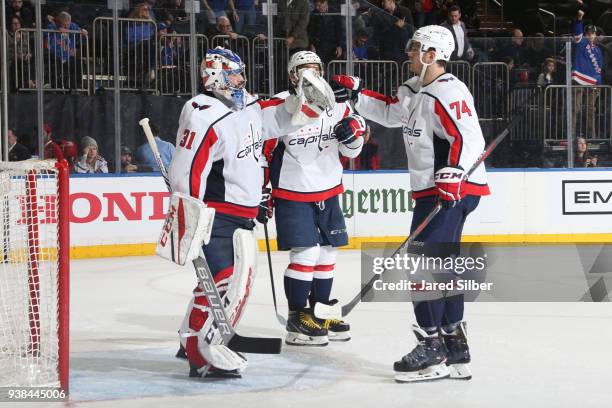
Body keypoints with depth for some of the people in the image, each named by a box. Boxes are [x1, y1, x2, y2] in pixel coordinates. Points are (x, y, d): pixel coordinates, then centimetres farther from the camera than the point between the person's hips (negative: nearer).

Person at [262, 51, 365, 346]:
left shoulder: (337, 105, 4)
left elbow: (351, 151, 11)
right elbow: (263, 153, -6)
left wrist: (354, 132, -12)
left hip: (328, 192, 6)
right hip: (292, 194, -6)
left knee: (328, 252, 11)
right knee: (305, 254, -11)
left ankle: (318, 312, 23)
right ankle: (297, 320, -1)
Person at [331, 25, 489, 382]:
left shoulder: (448, 92, -17)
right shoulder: (417, 90, 15)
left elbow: (470, 138, -25)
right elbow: (389, 112, 29)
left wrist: (451, 174, -33)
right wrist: (356, 92, 22)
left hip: (453, 191, -11)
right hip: (433, 192, 11)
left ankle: (433, 350, -8)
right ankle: (455, 351, 20)